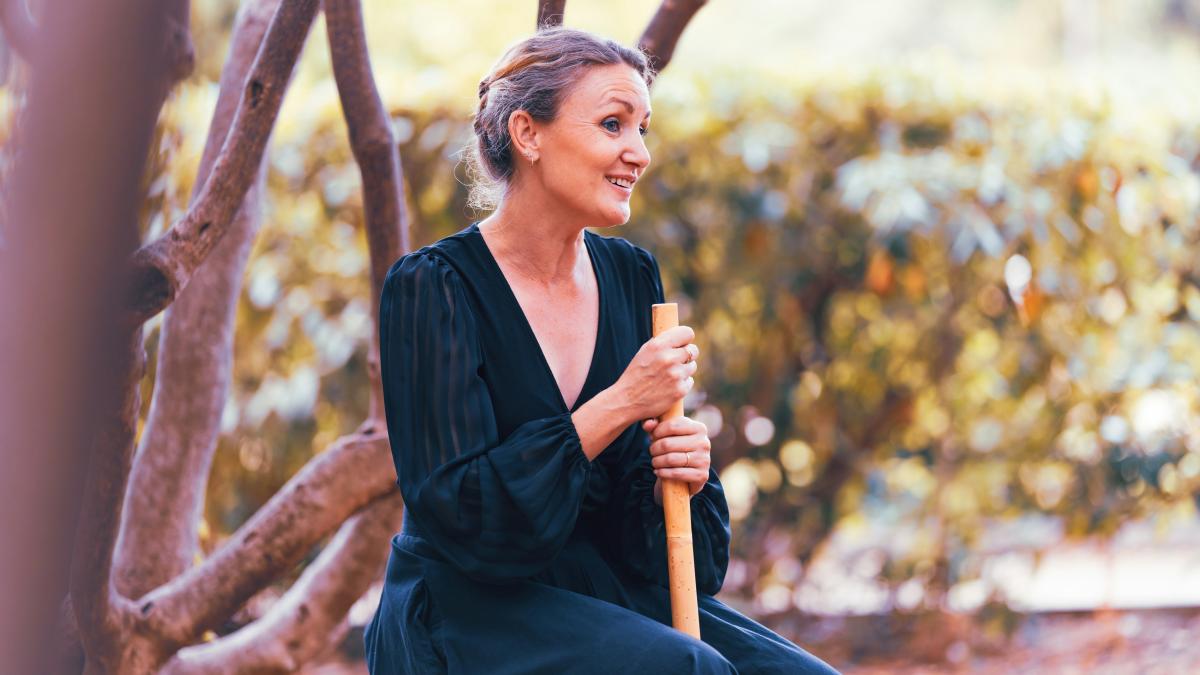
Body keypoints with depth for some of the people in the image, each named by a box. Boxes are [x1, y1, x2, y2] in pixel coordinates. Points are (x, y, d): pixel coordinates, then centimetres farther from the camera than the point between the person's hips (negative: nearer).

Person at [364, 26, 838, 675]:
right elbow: (455, 510, -17)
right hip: (470, 610, -6)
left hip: (613, 593, 6)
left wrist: (685, 468, -13)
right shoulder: (432, 286, -11)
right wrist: (618, 407, -20)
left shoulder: (630, 275, 7)